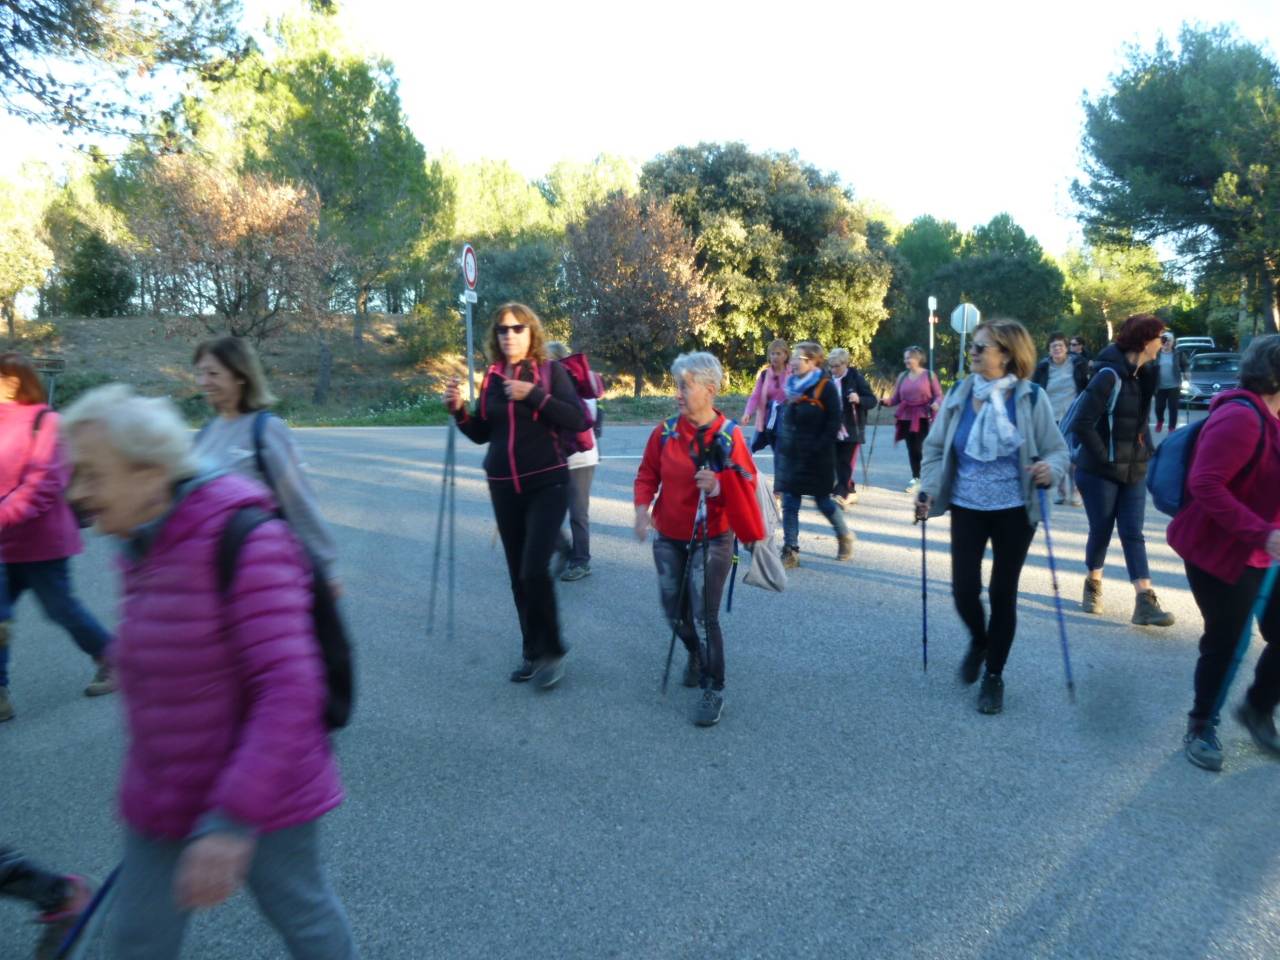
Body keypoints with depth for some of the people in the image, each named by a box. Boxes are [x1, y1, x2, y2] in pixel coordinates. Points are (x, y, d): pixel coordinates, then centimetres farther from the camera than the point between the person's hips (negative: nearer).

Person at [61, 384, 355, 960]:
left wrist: (233, 819, -32)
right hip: (161, 800, 7)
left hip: (258, 799, -7)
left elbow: (289, 691, -29)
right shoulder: (140, 551, 2)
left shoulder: (244, 543, -24)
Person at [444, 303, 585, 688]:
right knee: (518, 575, 9)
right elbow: (482, 433, 13)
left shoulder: (550, 370, -6)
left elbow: (578, 420, -16)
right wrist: (459, 410, -4)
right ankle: (532, 652, 23)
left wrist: (533, 394, -22)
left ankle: (551, 651, 5)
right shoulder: (492, 378, 7)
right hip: (504, 487, 5)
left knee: (534, 570, -15)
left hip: (547, 484, -5)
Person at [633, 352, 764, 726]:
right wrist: (643, 506, -13)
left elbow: (748, 485, -9)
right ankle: (695, 654, 46)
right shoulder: (665, 432, -5)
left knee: (704, 617, -5)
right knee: (674, 611, 14)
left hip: (712, 540, -4)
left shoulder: (728, 436, -14)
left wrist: (720, 487, -29)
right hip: (668, 538, 4)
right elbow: (647, 474, 5)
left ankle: (714, 691, 13)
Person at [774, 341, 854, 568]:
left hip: (816, 457, -5)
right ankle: (790, 551, 7)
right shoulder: (791, 386, 10)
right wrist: (781, 446, 8)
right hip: (789, 454, 5)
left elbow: (833, 424, -11)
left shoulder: (825, 387, -9)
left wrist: (818, 449, -18)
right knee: (789, 504, 2)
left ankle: (845, 537, 32)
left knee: (823, 501, 8)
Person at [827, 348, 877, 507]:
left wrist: (859, 399, -25)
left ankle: (840, 494, -13)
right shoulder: (828, 379, 5)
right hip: (833, 430, 5)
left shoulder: (856, 378, -5)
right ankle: (850, 492, 24)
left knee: (846, 463, -9)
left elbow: (872, 401, -6)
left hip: (851, 429, -5)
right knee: (838, 463, 9)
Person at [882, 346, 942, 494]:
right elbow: (897, 398, 10)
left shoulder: (929, 375, -1)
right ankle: (916, 478, 19)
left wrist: (936, 404, -23)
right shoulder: (902, 376, 10)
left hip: (923, 417, -4)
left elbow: (938, 395, -1)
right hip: (906, 417, 4)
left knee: (918, 448, -9)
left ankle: (918, 479, 5)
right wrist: (887, 401, -11)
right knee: (911, 448, 7)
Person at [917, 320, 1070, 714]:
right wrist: (928, 489, -10)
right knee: (963, 590, -1)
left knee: (1003, 593, 6)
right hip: (966, 508, 2)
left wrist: (1050, 469, -27)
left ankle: (994, 676, 25)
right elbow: (935, 448, 4)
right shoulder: (958, 394, -4)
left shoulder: (1030, 397, -10)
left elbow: (1058, 449, -4)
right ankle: (978, 641, 35)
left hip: (1014, 511, -2)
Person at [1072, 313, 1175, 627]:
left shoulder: (1143, 374, 7)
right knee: (1101, 531, 6)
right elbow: (1082, 423, -24)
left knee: (1133, 534, 1)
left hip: (1134, 471, 7)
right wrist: (1104, 457, -18)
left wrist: (1146, 450, 8)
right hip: (1100, 472, -7)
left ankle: (1145, 603, -3)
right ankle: (1093, 585, 29)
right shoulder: (1109, 375, -18)